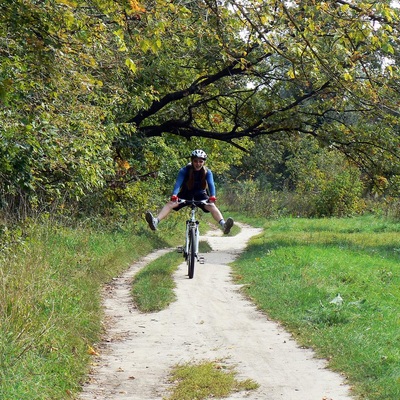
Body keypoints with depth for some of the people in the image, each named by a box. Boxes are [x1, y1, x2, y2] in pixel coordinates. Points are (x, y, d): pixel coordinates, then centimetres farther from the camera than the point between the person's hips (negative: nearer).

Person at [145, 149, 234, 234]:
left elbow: (211, 184, -30)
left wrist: (212, 197, -51)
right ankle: (155, 221, -45)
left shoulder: (207, 172, -16)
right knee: (170, 203, -25)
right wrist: (174, 196, -52)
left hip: (200, 195, 0)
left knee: (211, 205, -30)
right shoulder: (184, 170, -20)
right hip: (186, 194, 0)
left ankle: (223, 224, -49)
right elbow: (178, 183, -33)